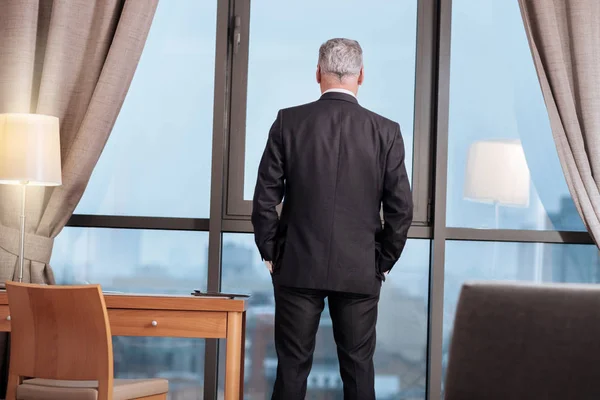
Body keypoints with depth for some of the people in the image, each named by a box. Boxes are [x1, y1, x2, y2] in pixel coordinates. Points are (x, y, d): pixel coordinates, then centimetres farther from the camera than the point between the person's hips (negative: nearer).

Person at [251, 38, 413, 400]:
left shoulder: (289, 122, -4)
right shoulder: (386, 132, -3)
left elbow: (265, 198, -3)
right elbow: (401, 208, -3)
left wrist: (271, 254, 8)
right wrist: (383, 262, 9)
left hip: (298, 267, 0)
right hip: (361, 272, 0)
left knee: (293, 368, 5)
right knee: (359, 369, 7)